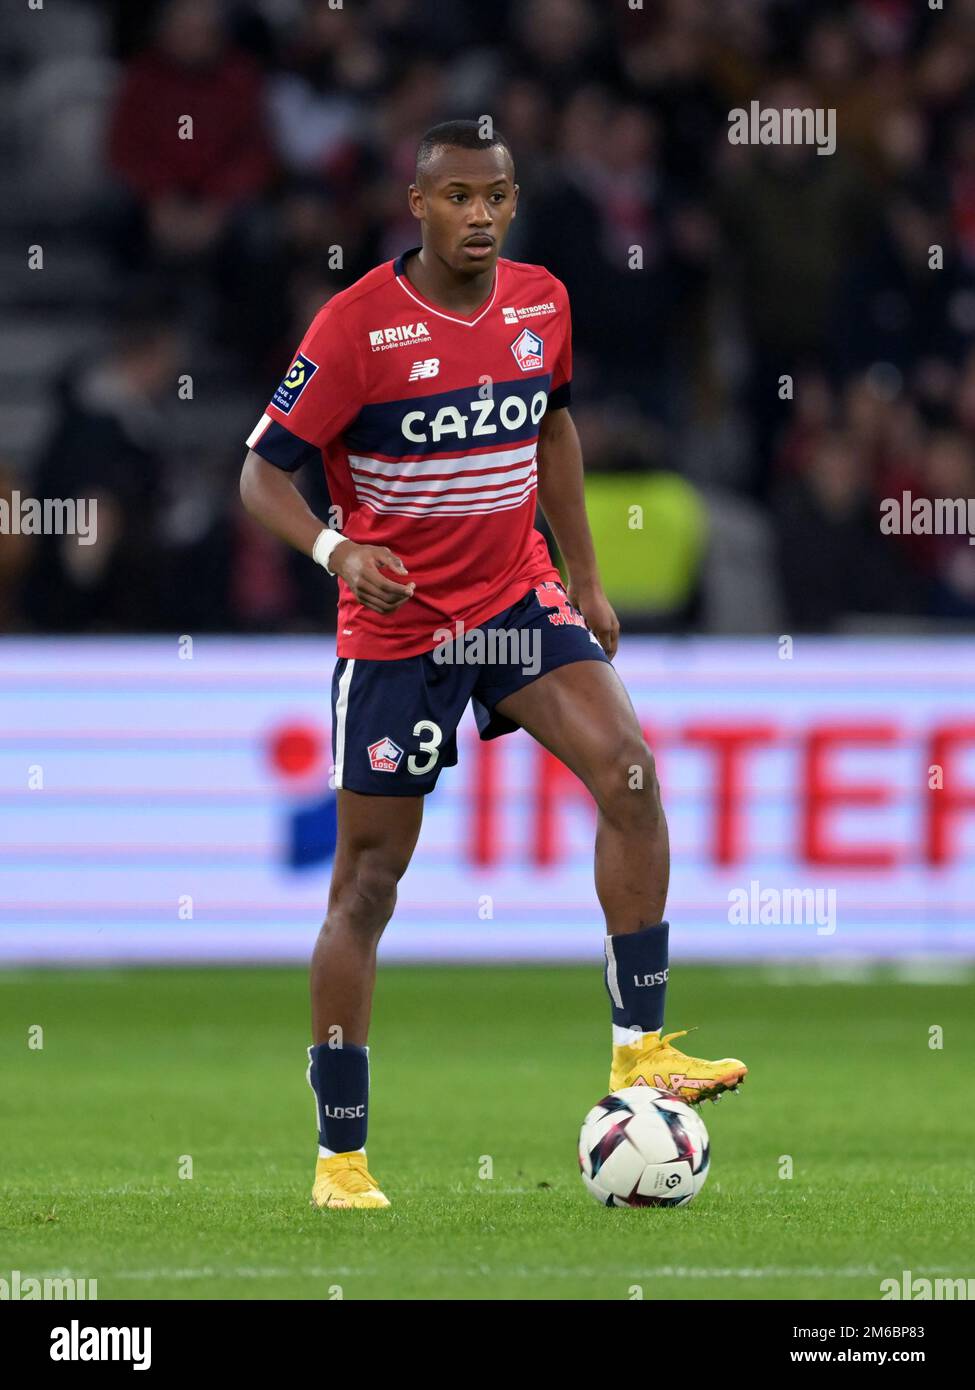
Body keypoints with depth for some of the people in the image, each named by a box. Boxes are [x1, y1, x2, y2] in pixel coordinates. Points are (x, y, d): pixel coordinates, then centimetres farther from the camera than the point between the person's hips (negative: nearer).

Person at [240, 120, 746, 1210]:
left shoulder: (541, 303, 0)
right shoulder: (355, 325, -16)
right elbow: (261, 473, -14)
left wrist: (585, 579, 18)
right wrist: (336, 549, -32)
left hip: (517, 600, 4)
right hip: (396, 622, -4)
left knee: (629, 773, -19)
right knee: (368, 882, 1)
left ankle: (641, 1049, -12)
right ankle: (338, 1156, 8)